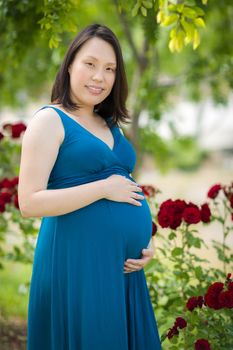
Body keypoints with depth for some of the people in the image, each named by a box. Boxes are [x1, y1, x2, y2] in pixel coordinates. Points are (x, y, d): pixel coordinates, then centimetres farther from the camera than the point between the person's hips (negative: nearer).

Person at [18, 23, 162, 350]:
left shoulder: (110, 125, 16)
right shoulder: (50, 120, -6)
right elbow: (29, 203, -15)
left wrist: (145, 242, 5)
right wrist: (104, 188, -15)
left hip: (124, 264, 7)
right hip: (77, 258, -7)